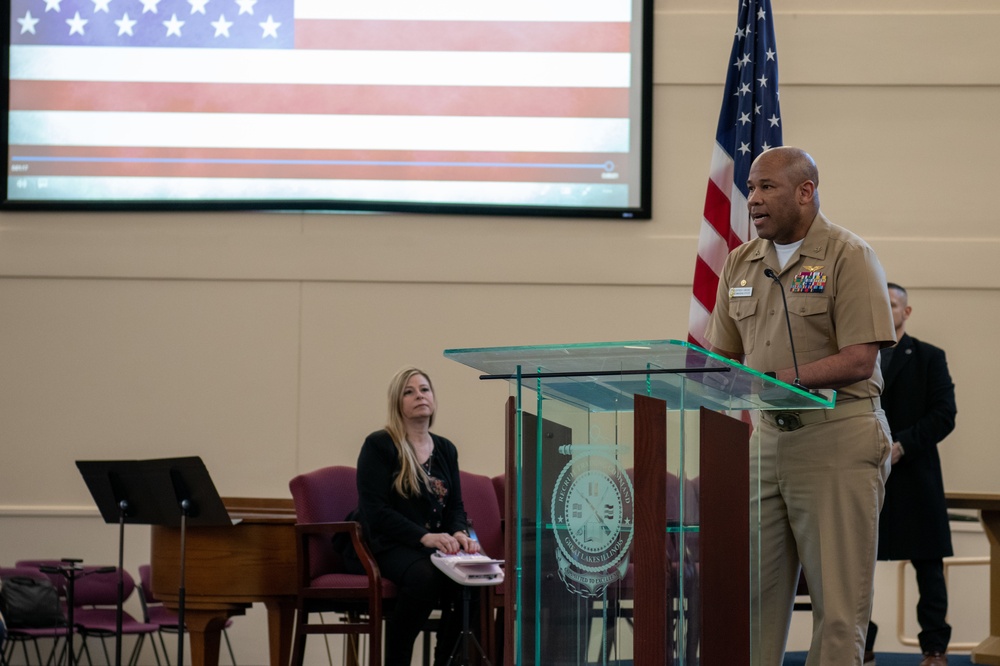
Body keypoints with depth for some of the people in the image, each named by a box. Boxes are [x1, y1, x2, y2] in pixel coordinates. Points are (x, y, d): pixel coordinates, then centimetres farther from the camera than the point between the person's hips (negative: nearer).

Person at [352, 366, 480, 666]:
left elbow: (455, 506, 15)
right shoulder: (379, 446, -2)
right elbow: (375, 511, -11)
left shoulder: (446, 450, 17)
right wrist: (424, 537, -23)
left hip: (438, 545, 5)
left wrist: (459, 534, -10)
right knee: (424, 576, -38)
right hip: (390, 546, -5)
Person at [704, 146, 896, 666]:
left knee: (837, 598, -3)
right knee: (754, 590, 4)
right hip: (764, 437, 6)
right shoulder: (740, 263, 13)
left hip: (836, 440, -6)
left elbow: (858, 360, -14)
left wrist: (780, 380, -21)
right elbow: (724, 356, 17)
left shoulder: (849, 257, -6)